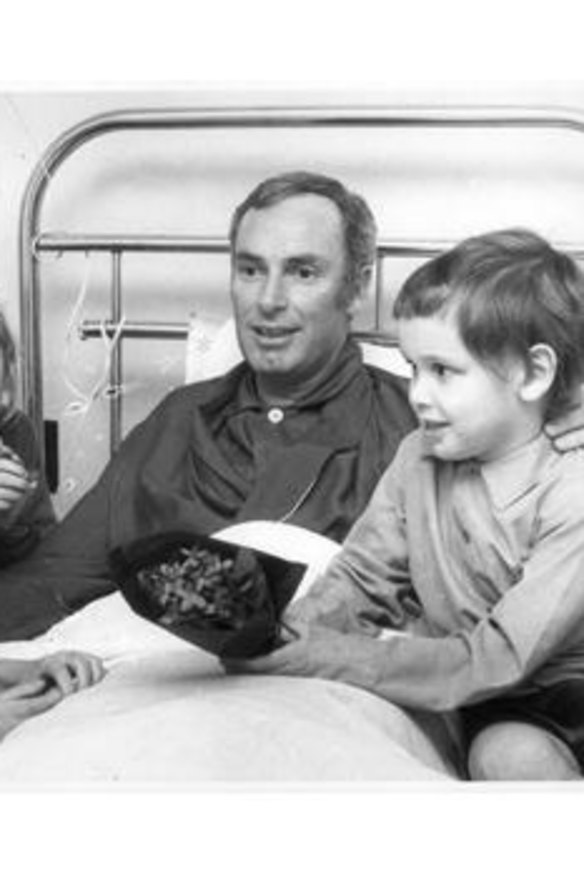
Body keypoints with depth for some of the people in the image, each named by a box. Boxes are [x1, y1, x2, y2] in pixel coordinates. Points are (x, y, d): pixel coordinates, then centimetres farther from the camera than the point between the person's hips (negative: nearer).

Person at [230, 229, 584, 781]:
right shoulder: (419, 459, -4)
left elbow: (493, 662, -26)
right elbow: (360, 580, -2)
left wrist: (308, 655, -30)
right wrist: (278, 637, -24)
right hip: (492, 709, 3)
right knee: (508, 753, -28)